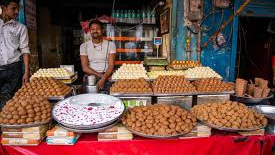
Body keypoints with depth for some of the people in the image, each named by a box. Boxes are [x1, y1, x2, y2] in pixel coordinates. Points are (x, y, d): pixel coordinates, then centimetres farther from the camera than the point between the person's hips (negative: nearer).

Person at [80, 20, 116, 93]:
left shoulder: (110, 44, 5)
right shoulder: (84, 46, 7)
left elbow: (111, 65, -4)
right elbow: (85, 68, -1)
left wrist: (103, 78, -21)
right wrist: (100, 75, -14)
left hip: (107, 77, 0)